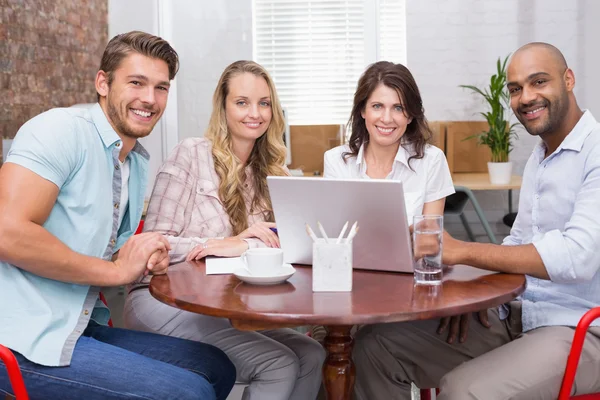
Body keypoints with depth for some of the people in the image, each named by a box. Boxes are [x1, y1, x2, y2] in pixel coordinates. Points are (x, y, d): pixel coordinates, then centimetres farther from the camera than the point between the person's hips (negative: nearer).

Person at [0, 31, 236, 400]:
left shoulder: (139, 163, 13)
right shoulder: (61, 130, -13)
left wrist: (150, 259, -2)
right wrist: (116, 269, -16)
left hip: (84, 327, 9)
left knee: (217, 367, 7)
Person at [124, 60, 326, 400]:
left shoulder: (269, 171, 11)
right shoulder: (192, 154, -7)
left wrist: (245, 246, -21)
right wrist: (232, 241, -22)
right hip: (164, 300, -6)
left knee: (311, 356, -13)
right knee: (280, 364, -20)